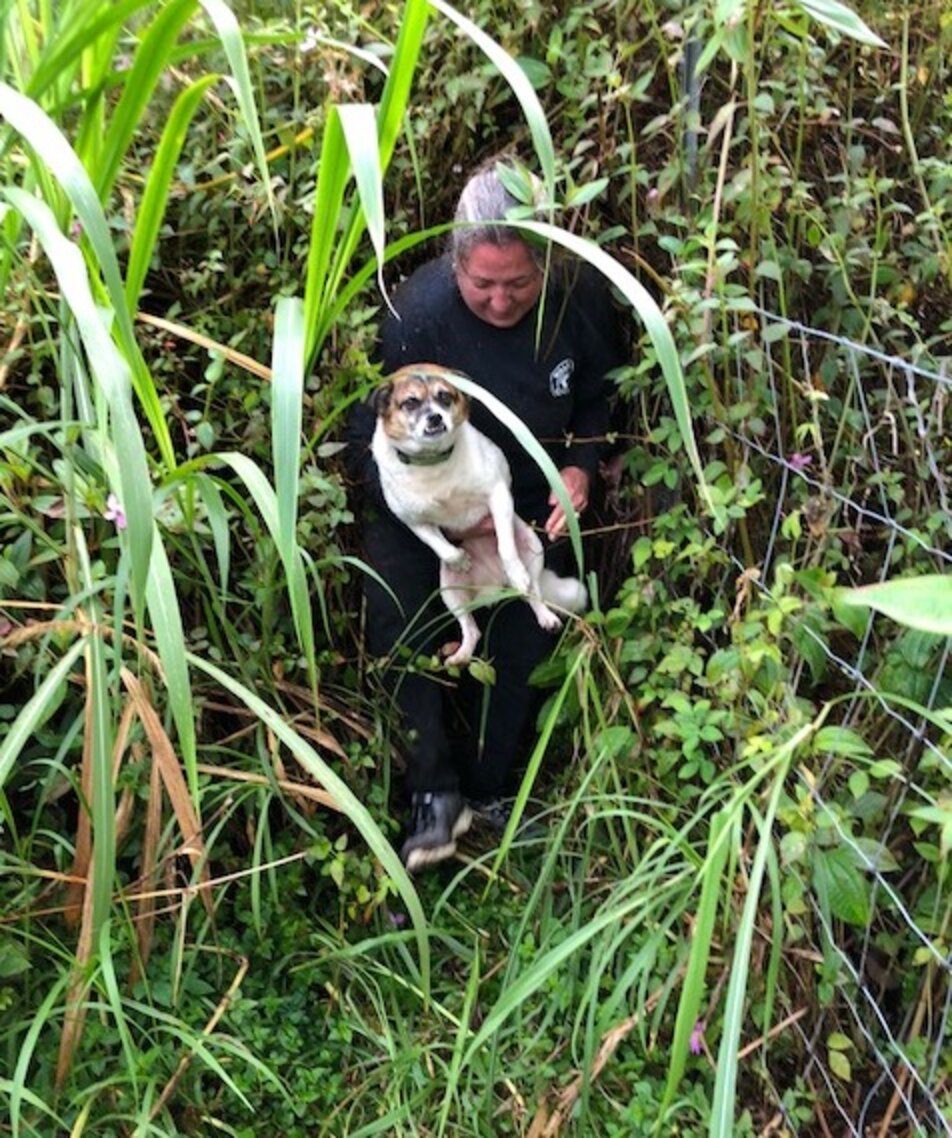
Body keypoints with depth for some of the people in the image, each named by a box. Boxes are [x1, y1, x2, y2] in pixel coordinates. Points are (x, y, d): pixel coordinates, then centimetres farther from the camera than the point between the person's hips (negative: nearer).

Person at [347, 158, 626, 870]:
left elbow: (599, 399, 1)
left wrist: (581, 466, -17)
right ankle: (437, 792, -3)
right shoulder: (417, 314, -28)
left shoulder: (581, 300, -17)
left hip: (534, 504, 3)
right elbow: (373, 442, -20)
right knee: (404, 632, -18)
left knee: (519, 650, 2)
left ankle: (486, 791, 22)